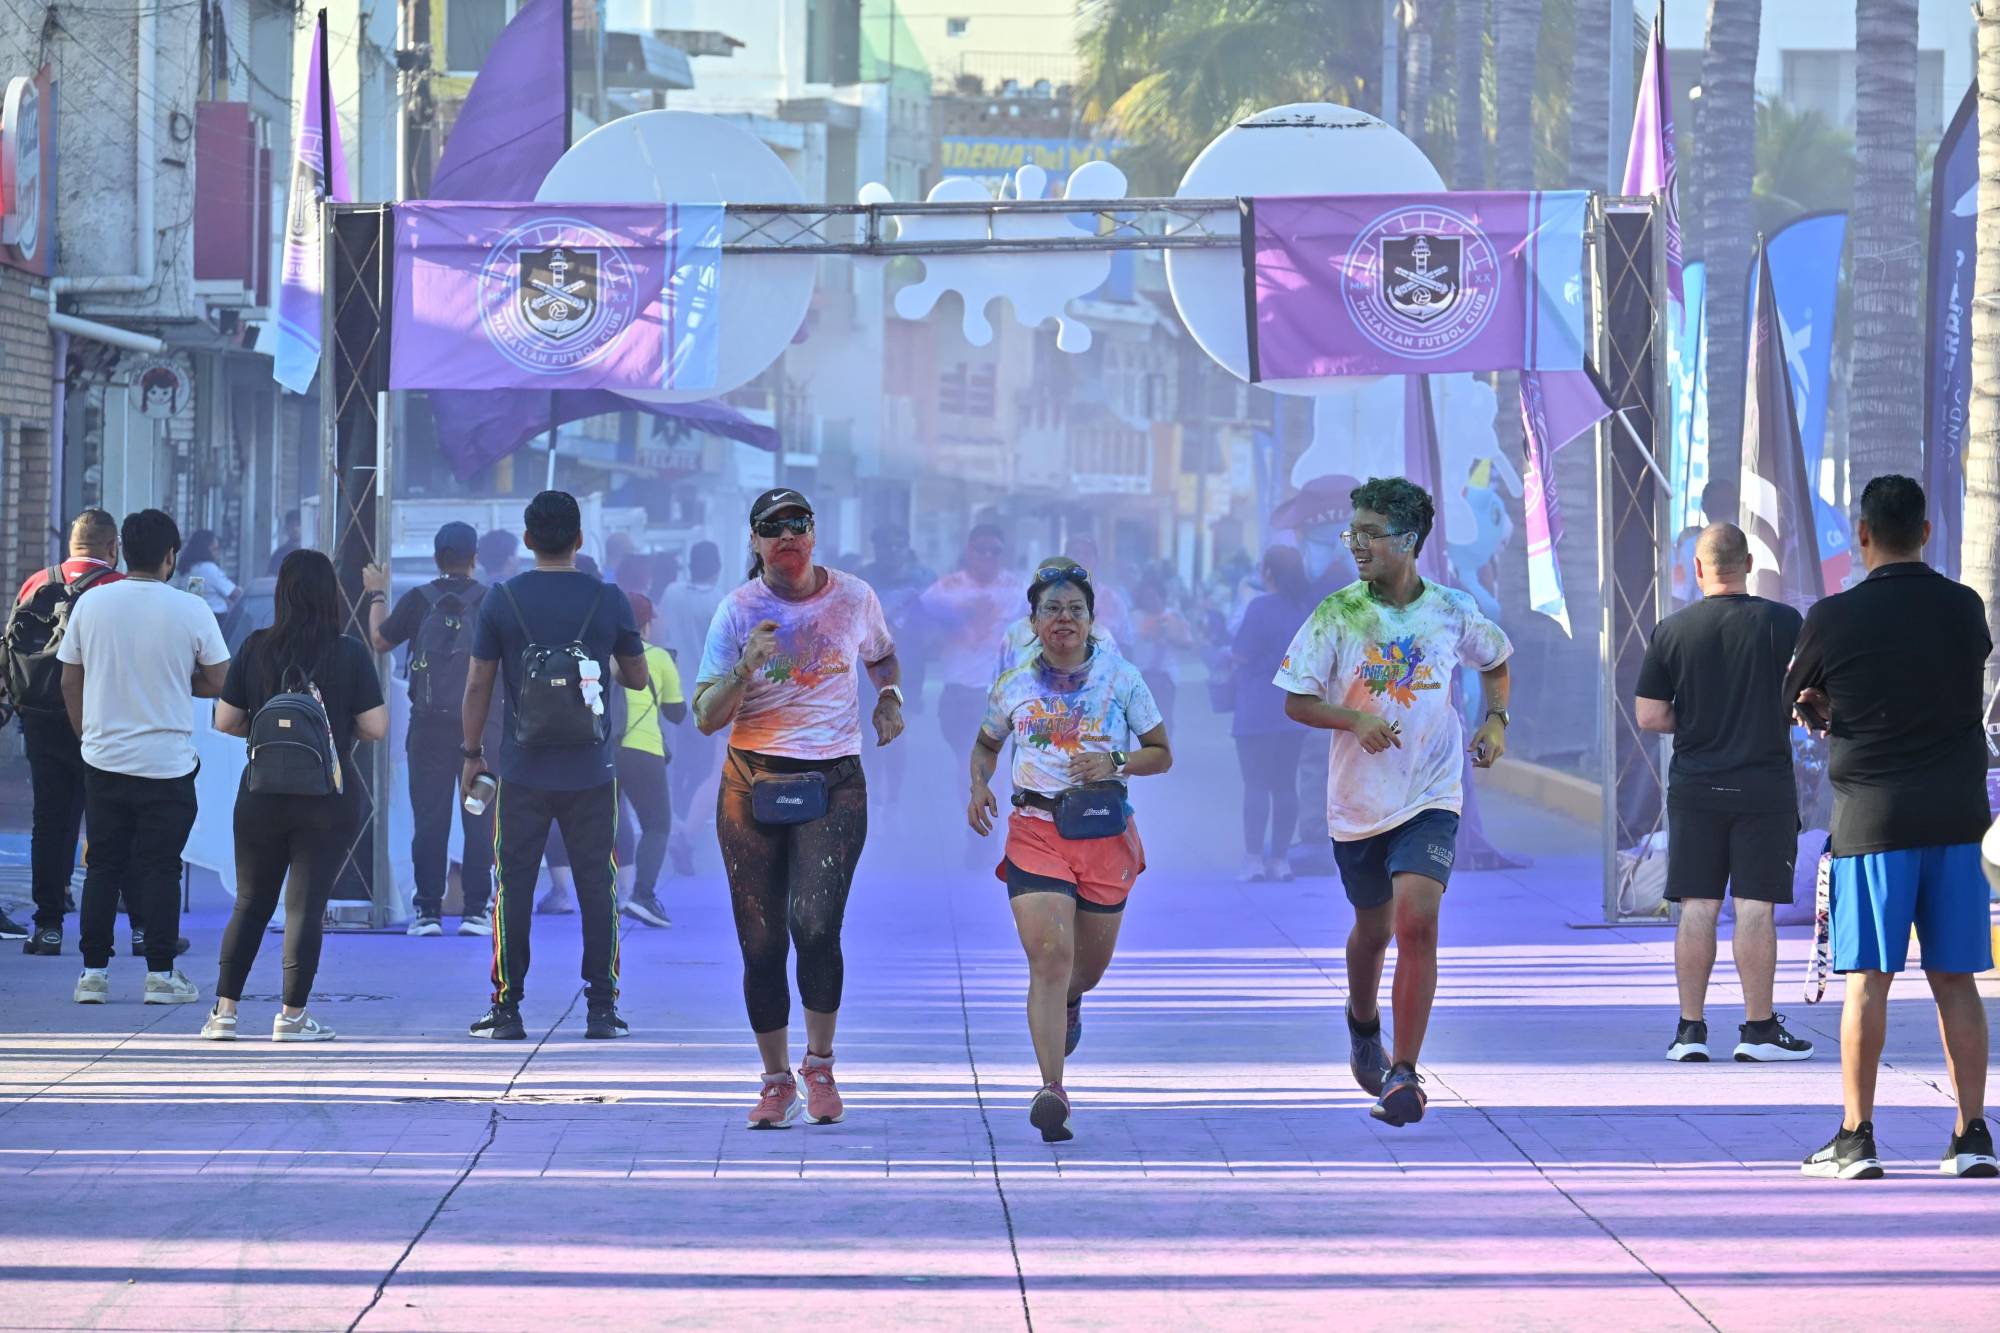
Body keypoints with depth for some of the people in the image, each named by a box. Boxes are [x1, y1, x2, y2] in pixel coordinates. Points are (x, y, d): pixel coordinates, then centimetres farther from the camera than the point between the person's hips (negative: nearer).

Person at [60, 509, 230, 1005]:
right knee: (160, 867, 3)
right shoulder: (190, 611, -7)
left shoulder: (91, 605, 0)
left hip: (103, 756, 2)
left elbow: (69, 683, 7)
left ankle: (93, 973, 8)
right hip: (167, 759, -2)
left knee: (103, 866, 9)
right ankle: (160, 974, 2)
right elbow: (219, 683, -2)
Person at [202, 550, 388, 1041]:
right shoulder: (349, 654, -7)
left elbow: (225, 721, 1)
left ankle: (224, 1010, 11)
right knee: (306, 906, 3)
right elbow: (376, 727, -7)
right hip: (328, 799, -2)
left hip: (262, 796, 2)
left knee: (250, 904, 13)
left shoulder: (256, 648, -2)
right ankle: (292, 1015, 4)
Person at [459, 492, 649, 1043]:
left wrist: (471, 754, 10)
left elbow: (478, 684, -1)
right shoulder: (608, 600, -3)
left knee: (513, 887, 6)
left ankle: (506, 1009, 6)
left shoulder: (501, 600, -4)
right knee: (597, 886, 8)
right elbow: (637, 678, 7)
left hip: (523, 771, -1)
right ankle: (601, 1008, 8)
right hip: (592, 772, 1)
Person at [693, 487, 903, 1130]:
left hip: (834, 785, 0)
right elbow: (706, 717, -5)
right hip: (752, 785, 0)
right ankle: (777, 1080, 15)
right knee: (761, 943, -1)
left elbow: (882, 656, 27)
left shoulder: (854, 598, 4)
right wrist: (745, 668, -21)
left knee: (814, 925, -19)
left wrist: (890, 699, 7)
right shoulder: (738, 610, -2)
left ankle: (819, 1064, 2)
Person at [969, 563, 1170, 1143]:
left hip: (1105, 833, 1)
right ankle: (1052, 1091, -24)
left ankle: (1069, 1001, 54)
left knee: (1089, 964, 14)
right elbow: (986, 744, 22)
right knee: (1048, 957, -18)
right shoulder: (1013, 686, 4)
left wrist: (1115, 762, -14)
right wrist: (979, 785, 1)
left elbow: (1161, 754, 6)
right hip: (1035, 829, -1)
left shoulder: (1121, 679, 1)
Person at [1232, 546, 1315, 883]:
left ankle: (1254, 859, -5)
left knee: (1256, 783, -2)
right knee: (1285, 783, 8)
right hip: (1295, 710, 6)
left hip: (1257, 712, -6)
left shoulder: (1260, 608, -14)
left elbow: (1240, 656, -12)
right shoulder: (1307, 608, 5)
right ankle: (1279, 859, 8)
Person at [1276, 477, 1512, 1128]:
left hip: (1431, 798, -1)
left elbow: (1496, 661, 19)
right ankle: (1362, 1022, 49)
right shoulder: (1337, 614, -6)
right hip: (1358, 799, 1)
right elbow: (1296, 700, -4)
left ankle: (1403, 1075, -14)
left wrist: (1495, 720, 3)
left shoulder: (1452, 611, -2)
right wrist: (1355, 719, -21)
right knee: (1373, 927, 16)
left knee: (1417, 920, -19)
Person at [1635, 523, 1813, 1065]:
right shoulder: (1782, 623, -5)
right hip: (1764, 785, -2)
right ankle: (1758, 1028, 3)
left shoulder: (1671, 631, -1)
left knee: (1697, 908, 5)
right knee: (1756, 907, 1)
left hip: (1694, 787, 2)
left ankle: (1690, 1029, 6)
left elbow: (1648, 716, -1)